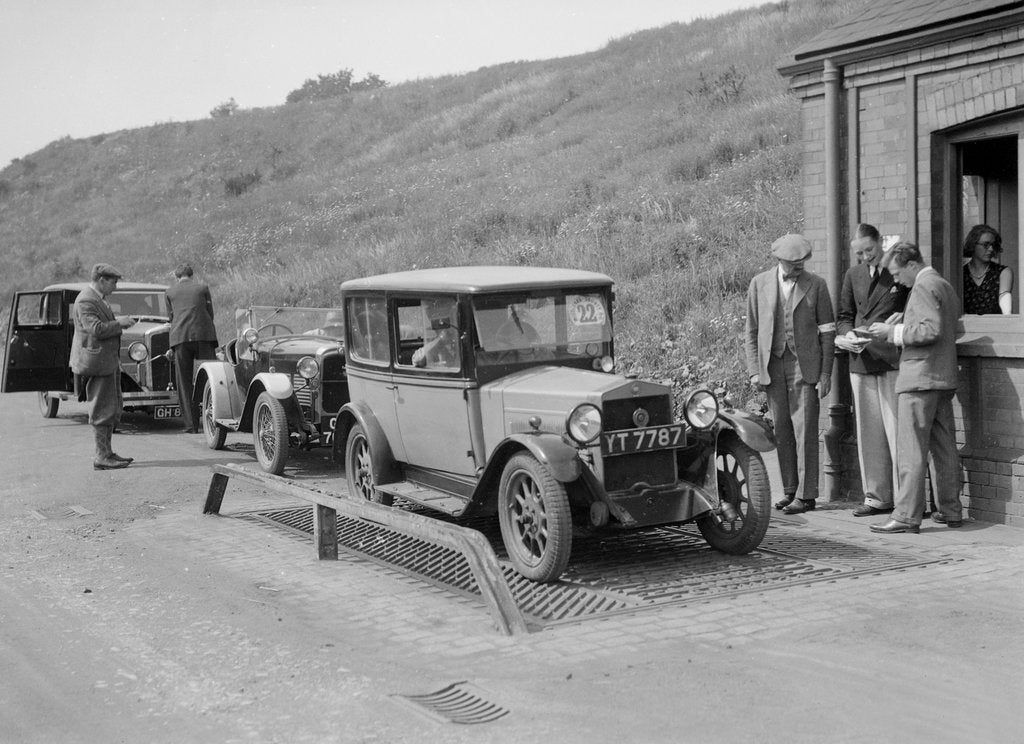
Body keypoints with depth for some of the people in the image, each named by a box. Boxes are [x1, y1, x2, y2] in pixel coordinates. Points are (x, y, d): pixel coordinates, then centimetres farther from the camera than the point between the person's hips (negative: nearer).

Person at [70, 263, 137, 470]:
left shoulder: (98, 298, 18)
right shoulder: (86, 301, -16)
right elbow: (97, 329, -25)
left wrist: (117, 321, 10)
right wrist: (119, 323, -15)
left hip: (108, 360, 11)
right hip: (96, 362, -11)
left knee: (114, 407, 15)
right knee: (102, 410, -7)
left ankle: (107, 451, 22)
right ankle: (101, 457, -3)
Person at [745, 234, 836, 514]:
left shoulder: (816, 285, 2)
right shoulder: (759, 284, 5)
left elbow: (827, 332, 3)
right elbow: (752, 330, 8)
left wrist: (826, 374, -3)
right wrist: (754, 370, 1)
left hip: (805, 365, -2)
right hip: (772, 365, 2)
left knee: (805, 430, -5)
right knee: (781, 431, 5)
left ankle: (806, 494, -1)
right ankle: (790, 490, 14)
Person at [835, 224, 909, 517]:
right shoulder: (853, 275, 16)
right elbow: (844, 315, 19)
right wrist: (847, 334, -1)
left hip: (893, 360, -5)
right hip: (861, 361, 5)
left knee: (896, 430, -7)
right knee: (868, 433, 8)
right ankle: (877, 497, 16)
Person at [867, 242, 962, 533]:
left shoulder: (924, 286, -11)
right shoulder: (946, 286, 19)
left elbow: (931, 330, -22)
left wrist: (894, 331, -13)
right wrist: (896, 332, 17)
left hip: (920, 378, -10)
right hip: (944, 377, 10)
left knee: (912, 449, -9)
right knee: (944, 447, 12)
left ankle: (907, 516, -9)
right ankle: (950, 511, 17)